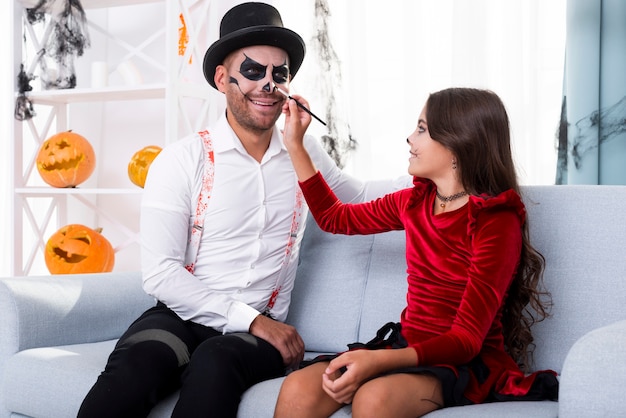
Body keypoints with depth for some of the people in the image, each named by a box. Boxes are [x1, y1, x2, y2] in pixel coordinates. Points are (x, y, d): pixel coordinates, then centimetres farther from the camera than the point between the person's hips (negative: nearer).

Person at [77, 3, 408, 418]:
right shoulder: (181, 160, -2)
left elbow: (358, 197, 31)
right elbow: (161, 274, -8)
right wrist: (251, 319, -14)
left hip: (258, 330, 2)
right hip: (180, 317, -2)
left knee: (215, 365, -35)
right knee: (132, 370, -37)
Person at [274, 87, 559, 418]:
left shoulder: (496, 223, -13)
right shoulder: (415, 201, 8)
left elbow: (466, 340, -17)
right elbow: (334, 217, 26)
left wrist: (379, 360, -31)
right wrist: (294, 144, 19)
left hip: (466, 363, -6)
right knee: (297, 391, -22)